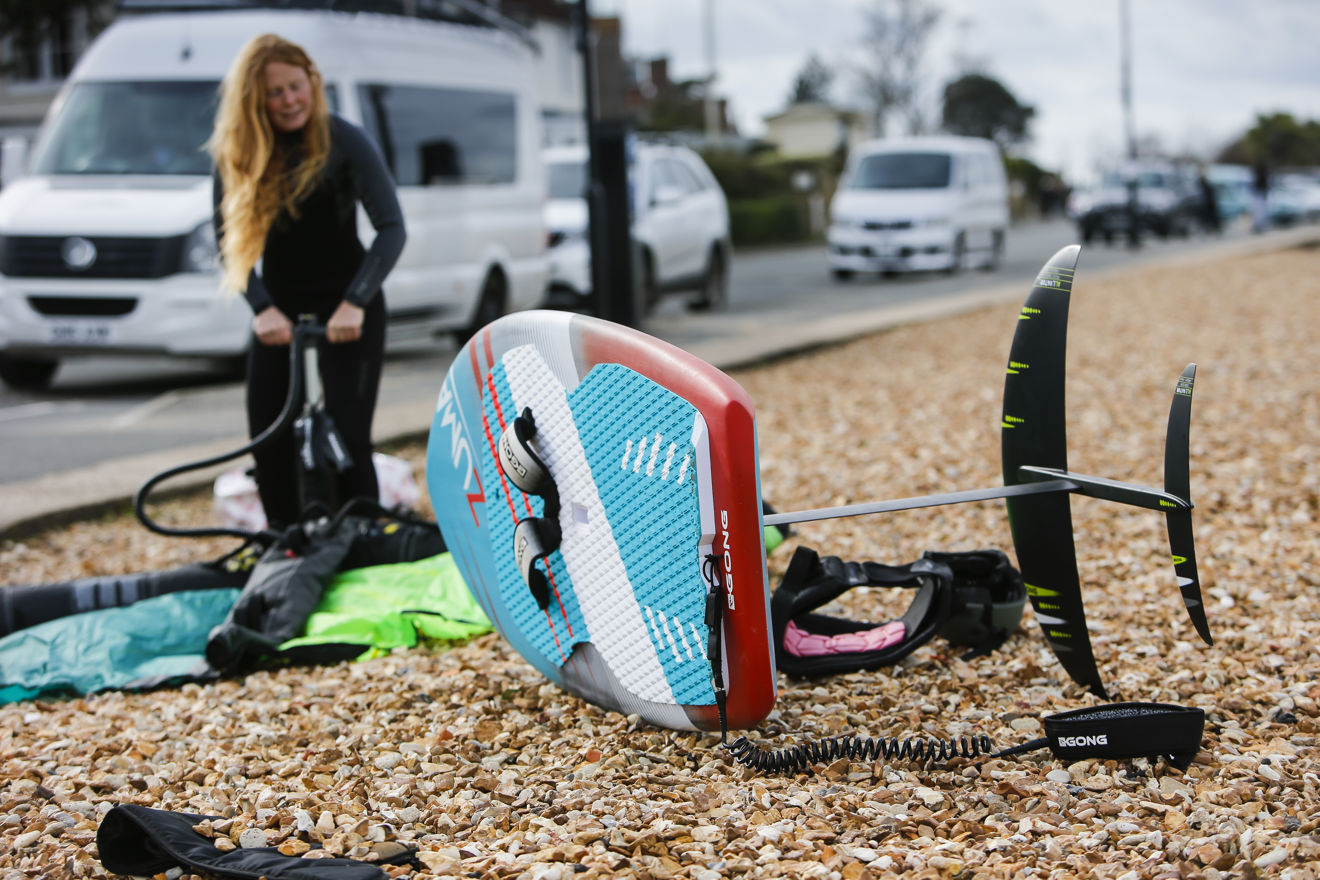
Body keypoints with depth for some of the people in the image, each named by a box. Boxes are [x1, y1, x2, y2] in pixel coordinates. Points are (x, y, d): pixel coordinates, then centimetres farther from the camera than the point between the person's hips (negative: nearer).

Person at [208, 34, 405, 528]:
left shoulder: (345, 142, -13)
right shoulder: (235, 152, -4)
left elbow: (391, 228, -17)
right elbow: (230, 240, -3)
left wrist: (355, 302, -28)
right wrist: (261, 308, -19)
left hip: (345, 307, -3)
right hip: (279, 308, 3)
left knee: (348, 436, -12)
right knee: (268, 438, -2)